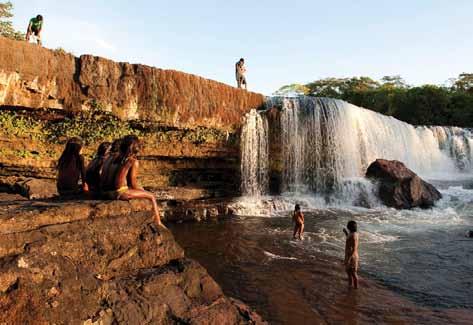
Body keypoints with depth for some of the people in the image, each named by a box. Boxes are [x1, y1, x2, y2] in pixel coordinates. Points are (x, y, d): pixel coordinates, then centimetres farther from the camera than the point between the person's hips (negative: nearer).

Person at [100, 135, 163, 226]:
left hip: (106, 193, 8)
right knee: (151, 196, 8)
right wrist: (143, 191, 13)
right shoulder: (133, 161, -5)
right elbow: (132, 183, -8)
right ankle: (158, 223, 10)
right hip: (119, 192, -8)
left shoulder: (114, 158, 13)